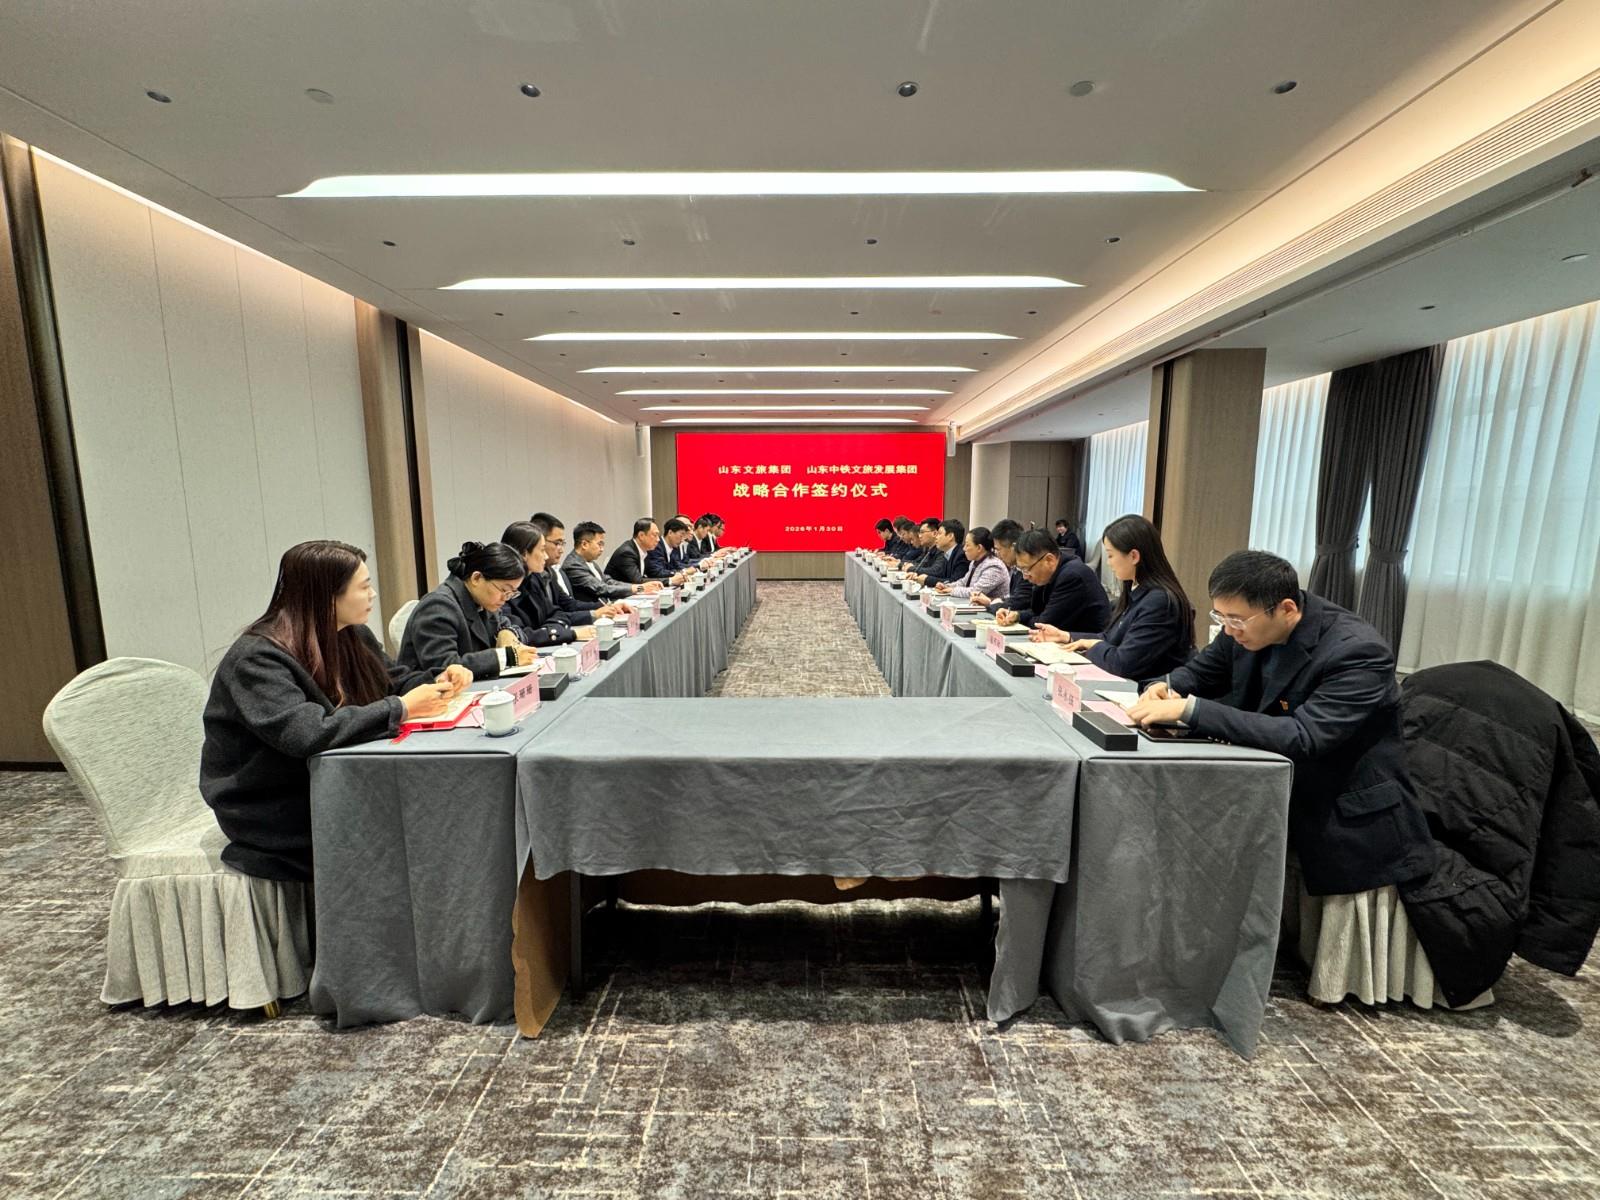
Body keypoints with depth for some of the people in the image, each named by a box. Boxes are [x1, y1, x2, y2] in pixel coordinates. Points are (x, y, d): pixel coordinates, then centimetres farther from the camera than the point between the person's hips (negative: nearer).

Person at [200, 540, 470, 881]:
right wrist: (401, 709, -31)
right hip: (272, 815, -7)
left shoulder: (354, 635, 1)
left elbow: (394, 680, 12)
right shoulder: (257, 658, -22)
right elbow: (306, 734, -36)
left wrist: (437, 682, -9)